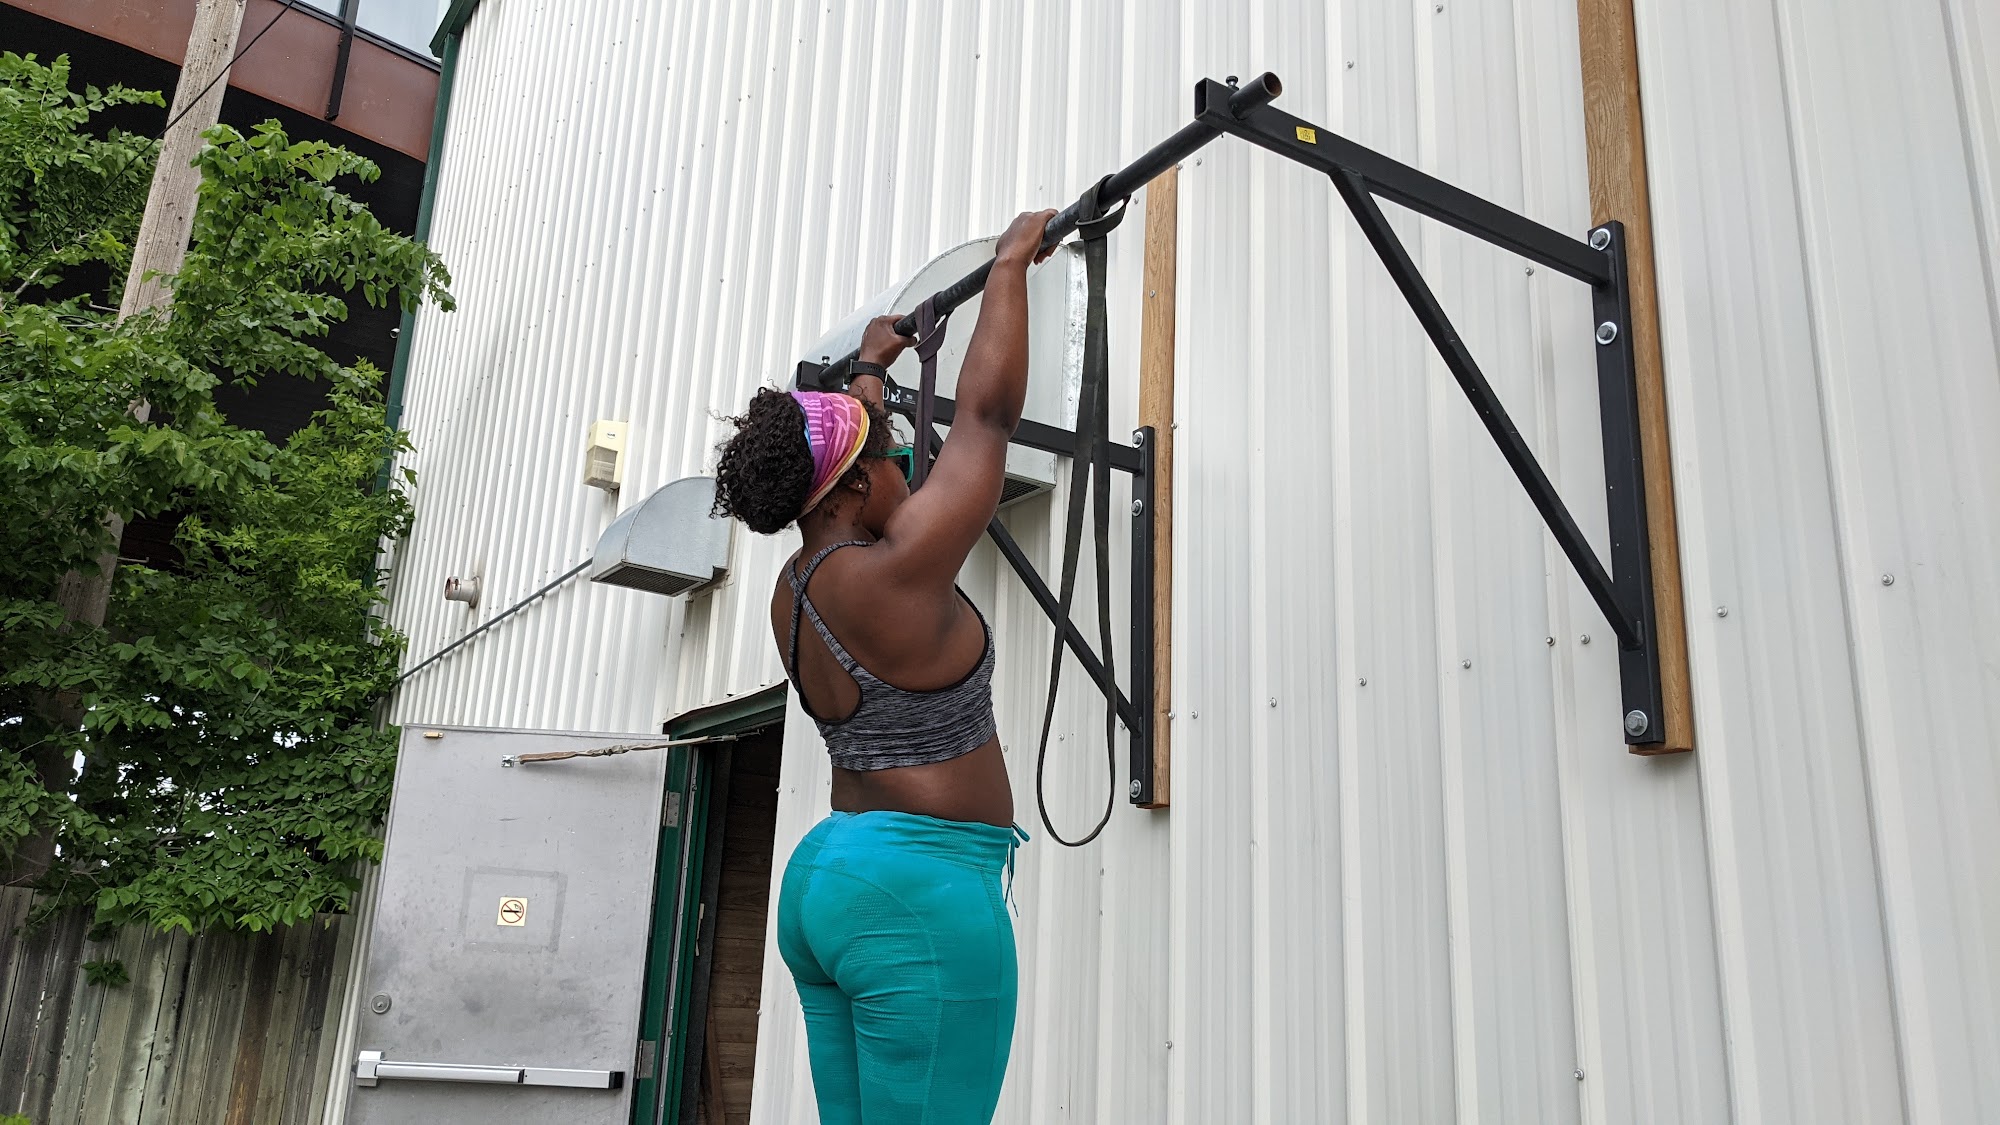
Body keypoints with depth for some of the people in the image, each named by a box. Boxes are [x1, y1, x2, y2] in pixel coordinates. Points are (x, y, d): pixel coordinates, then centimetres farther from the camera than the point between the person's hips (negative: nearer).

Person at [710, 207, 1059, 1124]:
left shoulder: (793, 591, 8)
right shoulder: (894, 575, -15)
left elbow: (839, 468, 27)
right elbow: (987, 413, -7)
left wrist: (869, 369, 41)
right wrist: (1011, 264, 5)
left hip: (828, 878, 10)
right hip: (923, 892, -10)